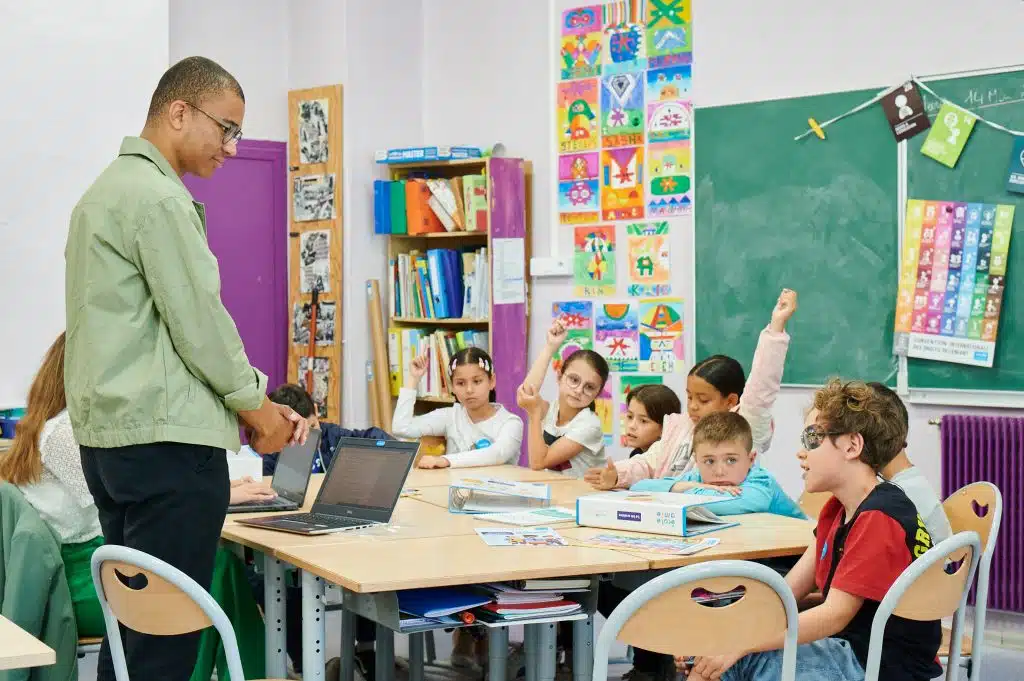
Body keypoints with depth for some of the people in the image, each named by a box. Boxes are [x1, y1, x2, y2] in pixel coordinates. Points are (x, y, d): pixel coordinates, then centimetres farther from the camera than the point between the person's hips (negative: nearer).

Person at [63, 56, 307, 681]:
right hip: (167, 440, -10)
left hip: (107, 435, 10)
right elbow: (198, 319, -15)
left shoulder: (107, 190, 18)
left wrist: (240, 403, 17)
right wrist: (255, 405, 0)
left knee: (132, 620, 15)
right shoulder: (159, 197, -13)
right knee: (169, 630, -5)